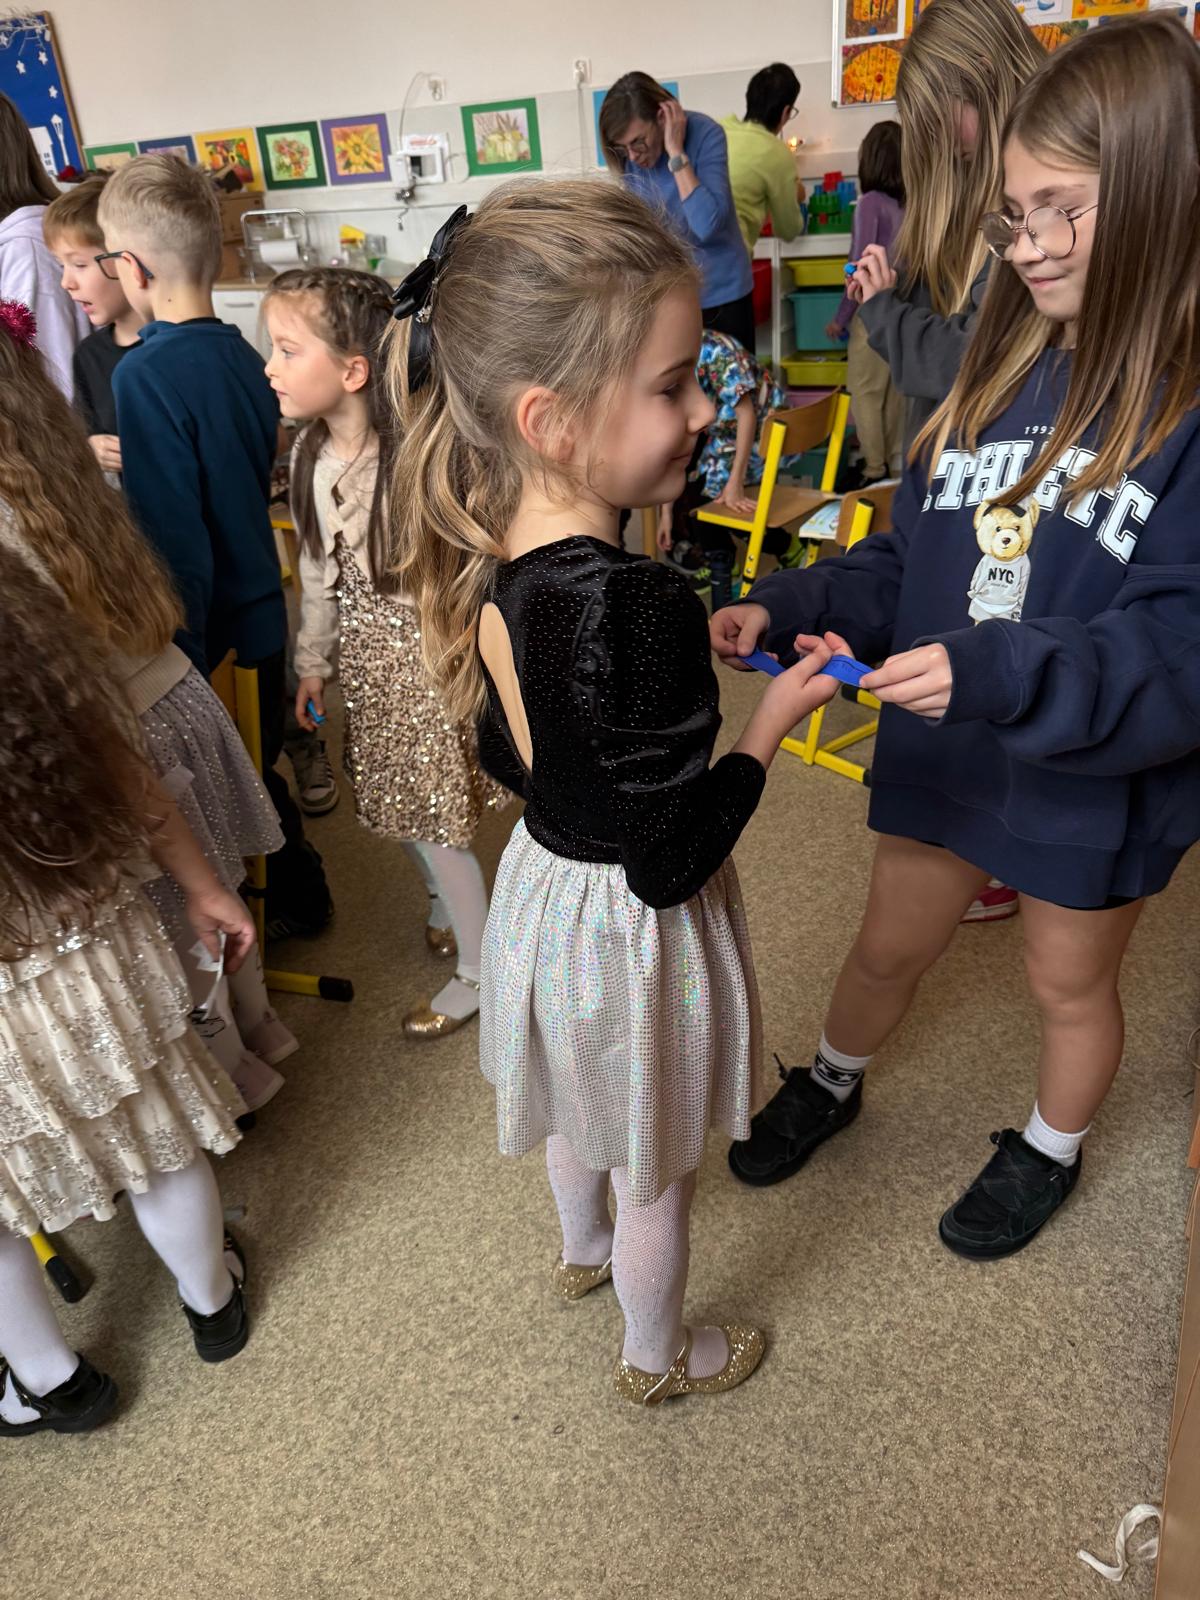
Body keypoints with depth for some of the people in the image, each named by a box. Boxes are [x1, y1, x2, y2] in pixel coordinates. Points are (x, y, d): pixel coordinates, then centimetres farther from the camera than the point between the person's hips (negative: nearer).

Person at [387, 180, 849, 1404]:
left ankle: (583, 1246, 64)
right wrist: (772, 721, -16)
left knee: (581, 1104, 34)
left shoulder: (484, 559, -10)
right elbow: (671, 860, -28)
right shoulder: (635, 604, -35)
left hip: (542, 877, 7)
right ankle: (659, 1354, 50)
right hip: (632, 932, -7)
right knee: (656, 1166, 21)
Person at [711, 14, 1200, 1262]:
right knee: (888, 947, 22)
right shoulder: (999, 371, -1)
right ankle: (831, 1084, 51)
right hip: (940, 750, 4)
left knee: (1069, 982, 21)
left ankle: (1050, 1151, 50)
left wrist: (1002, 673, -37)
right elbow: (909, 562, 2)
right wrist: (786, 611, -11)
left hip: (1098, 785, -4)